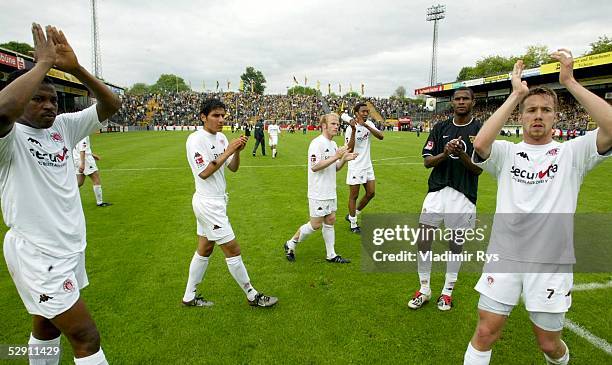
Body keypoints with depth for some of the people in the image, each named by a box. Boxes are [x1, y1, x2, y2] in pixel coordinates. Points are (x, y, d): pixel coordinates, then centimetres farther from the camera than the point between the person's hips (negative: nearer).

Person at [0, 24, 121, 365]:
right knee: (87, 337, -3)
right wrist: (44, 62, -27)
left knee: (47, 325, 24)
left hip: (68, 247, 7)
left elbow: (111, 105, -1)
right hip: (37, 254, -7)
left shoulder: (64, 126, 4)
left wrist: (75, 67, -14)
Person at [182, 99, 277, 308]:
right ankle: (252, 296, 15)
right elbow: (204, 173, -21)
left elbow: (233, 168, 7)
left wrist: (237, 151, -12)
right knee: (233, 250, 0)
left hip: (215, 202, 9)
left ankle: (189, 297, 29)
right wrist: (227, 151, -23)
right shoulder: (196, 139, -15)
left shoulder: (221, 137, 8)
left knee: (204, 250, 16)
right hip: (209, 204, -8)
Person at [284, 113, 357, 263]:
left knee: (330, 221, 12)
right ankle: (290, 244, 18)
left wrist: (344, 159, -1)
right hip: (318, 193, -8)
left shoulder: (333, 144, 12)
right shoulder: (317, 143, -16)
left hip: (330, 192, 9)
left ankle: (331, 255, 22)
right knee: (315, 224, -1)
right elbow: (314, 166, -25)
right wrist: (336, 157, -26)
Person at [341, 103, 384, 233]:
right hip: (355, 167, -7)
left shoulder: (369, 124, 2)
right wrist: (353, 130, -33)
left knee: (371, 193, 11)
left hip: (367, 165, 7)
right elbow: (349, 150, -25)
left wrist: (366, 125, -26)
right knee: (354, 196, 4)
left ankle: (351, 216, 27)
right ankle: (353, 225, 19)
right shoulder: (350, 128, -15)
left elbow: (381, 136, -15)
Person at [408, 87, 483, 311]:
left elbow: (478, 169, -5)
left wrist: (462, 154, -23)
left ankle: (447, 292, 27)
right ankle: (424, 290, 16)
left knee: (455, 244, 9)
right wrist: (444, 154, -16)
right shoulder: (440, 128, 7)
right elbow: (427, 162, 2)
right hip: (437, 191, 2)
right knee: (423, 239, -3)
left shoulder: (481, 130, -1)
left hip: (463, 196, -2)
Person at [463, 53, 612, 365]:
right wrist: (515, 95, -14)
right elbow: (480, 143, -21)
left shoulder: (572, 153, 1)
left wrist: (570, 82, -15)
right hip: (504, 257, 0)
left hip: (551, 263, 0)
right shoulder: (506, 153, 2)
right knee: (485, 333, 3)